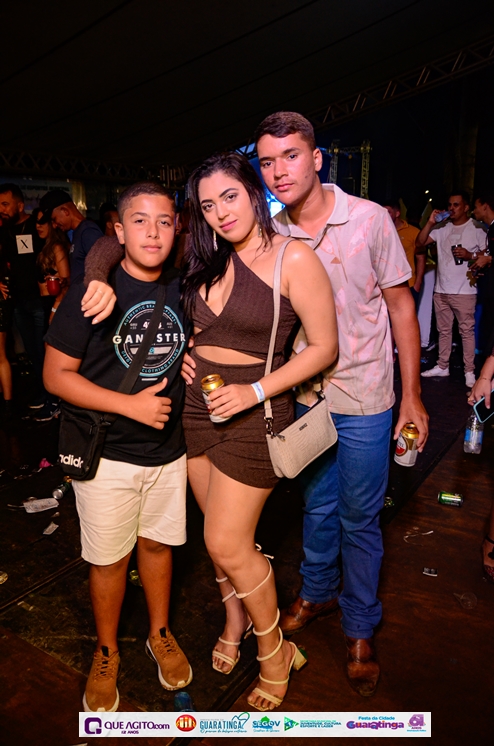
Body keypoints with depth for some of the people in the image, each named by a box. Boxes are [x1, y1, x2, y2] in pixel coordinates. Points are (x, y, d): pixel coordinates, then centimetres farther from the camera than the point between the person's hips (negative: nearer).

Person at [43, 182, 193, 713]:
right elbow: (57, 375, -12)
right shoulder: (91, 290, -13)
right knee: (109, 558, 11)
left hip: (169, 450, 4)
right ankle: (106, 653, 37)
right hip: (107, 454, -3)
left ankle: (160, 635, 43)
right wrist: (129, 405, -20)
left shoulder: (181, 292, 1)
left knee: (157, 543, 19)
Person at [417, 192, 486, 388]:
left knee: (467, 331, -2)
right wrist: (430, 223, -7)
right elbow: (419, 243, 3)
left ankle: (469, 371, 5)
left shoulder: (477, 229, -3)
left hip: (464, 291, -5)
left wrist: (470, 255, -18)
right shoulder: (442, 227, 6)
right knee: (444, 330, 13)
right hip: (441, 289, 5)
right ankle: (442, 367, 23)